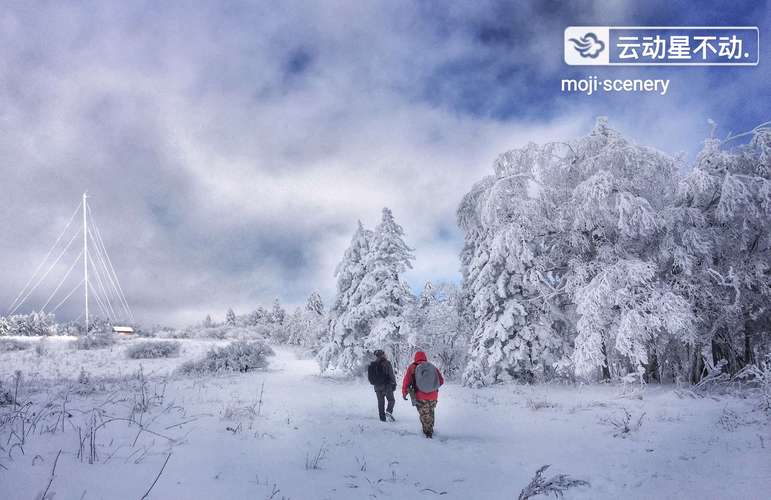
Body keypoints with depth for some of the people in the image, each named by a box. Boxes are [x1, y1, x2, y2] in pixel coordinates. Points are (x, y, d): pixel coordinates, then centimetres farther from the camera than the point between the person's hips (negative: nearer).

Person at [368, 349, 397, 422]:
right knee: (391, 400, 9)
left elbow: (370, 376, 12)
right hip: (386, 385, -4)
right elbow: (391, 375, -13)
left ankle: (382, 418, 9)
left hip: (377, 386, 4)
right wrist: (394, 383, -4)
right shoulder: (386, 363, -11)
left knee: (380, 402, 11)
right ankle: (389, 412, -15)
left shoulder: (372, 365, 5)